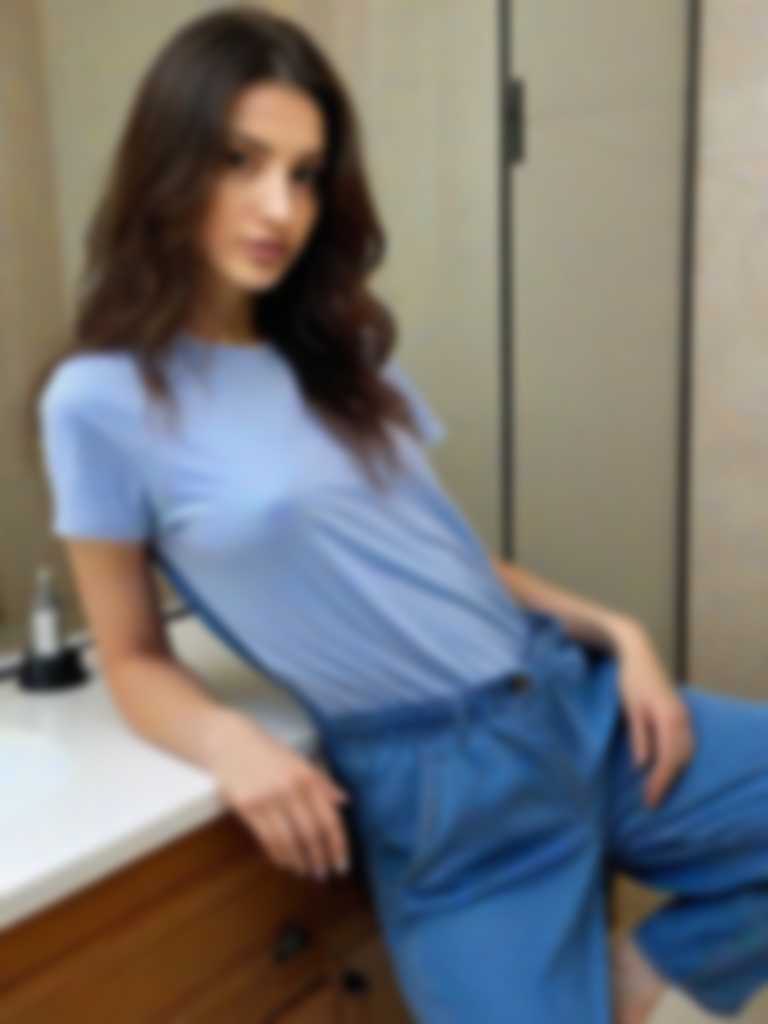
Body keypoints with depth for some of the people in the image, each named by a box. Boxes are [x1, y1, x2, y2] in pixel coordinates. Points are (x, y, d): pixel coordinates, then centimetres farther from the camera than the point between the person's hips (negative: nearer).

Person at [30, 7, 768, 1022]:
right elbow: (135, 660, 0)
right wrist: (231, 741, -20)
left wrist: (613, 629, 1)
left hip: (576, 702, 6)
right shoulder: (101, 401, -6)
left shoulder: (341, 351, 11)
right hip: (433, 787, -5)